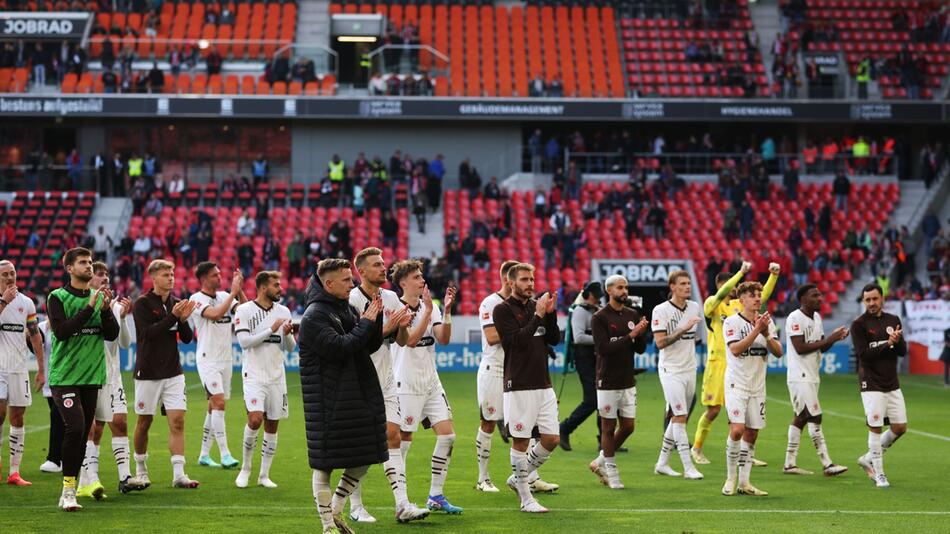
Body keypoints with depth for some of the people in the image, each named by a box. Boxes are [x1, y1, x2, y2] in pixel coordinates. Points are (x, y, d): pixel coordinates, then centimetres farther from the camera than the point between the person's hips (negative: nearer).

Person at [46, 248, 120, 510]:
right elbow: (61, 331, -16)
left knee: (82, 434, 6)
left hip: (92, 376, 5)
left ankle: (69, 491, 14)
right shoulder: (58, 297, -3)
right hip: (64, 376, -5)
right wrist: (89, 308, -20)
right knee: (75, 427, -19)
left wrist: (106, 310, -11)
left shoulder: (100, 297, 11)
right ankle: (68, 490, -13)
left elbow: (112, 334, 5)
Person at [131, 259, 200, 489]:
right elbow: (147, 332, -19)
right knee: (144, 422, 7)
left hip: (173, 373, 4)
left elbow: (187, 338, 8)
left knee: (177, 421, -7)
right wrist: (173, 316, -23)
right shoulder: (143, 304, -6)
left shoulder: (176, 304, 8)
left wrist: (183, 320, -11)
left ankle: (178, 474, -9)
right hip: (148, 373, -4)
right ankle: (141, 469, 25)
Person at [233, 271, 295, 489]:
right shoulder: (244, 310, -4)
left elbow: (290, 348, 10)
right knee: (255, 419, -20)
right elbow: (244, 341, -13)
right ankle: (246, 468, 0)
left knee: (272, 425, 4)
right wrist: (271, 330, -15)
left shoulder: (283, 311, 9)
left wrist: (287, 334, -11)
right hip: (254, 375, -5)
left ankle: (264, 475, 13)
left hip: (277, 376, 5)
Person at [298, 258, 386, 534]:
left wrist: (376, 318, -1)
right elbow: (339, 348, -23)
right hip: (329, 404, -8)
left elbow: (371, 346, 14)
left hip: (359, 396, 8)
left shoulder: (348, 309, 13)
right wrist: (366, 323, -14)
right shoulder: (314, 316, -12)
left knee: (363, 459, 11)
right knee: (324, 465, 0)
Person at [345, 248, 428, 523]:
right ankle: (356, 506, 11)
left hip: (386, 381, 5)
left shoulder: (391, 298, 8)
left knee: (393, 437, -2)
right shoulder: (351, 300, -11)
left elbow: (401, 341, 12)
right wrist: (386, 329, -23)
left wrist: (403, 325, -8)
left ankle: (402, 505, -5)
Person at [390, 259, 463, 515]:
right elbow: (410, 340, -22)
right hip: (406, 385, -6)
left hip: (431, 383, 6)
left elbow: (443, 339, -2)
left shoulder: (430, 306, 7)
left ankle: (436, 496, 8)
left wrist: (447, 310, -13)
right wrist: (428, 310, -22)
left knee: (447, 435, 0)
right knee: (403, 441, -3)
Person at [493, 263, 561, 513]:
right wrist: (538, 316, -15)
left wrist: (550, 313, -3)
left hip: (544, 384, 6)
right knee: (521, 441, -2)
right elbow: (517, 340, -15)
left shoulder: (537, 306, 14)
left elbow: (555, 339, 10)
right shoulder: (503, 309, -4)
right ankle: (526, 499, 6)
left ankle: (518, 478, 23)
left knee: (552, 439, 4)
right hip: (519, 386, -6)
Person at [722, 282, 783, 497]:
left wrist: (766, 334, -14)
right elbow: (735, 349, -20)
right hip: (737, 384, -5)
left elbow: (778, 352, 2)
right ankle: (730, 478, -4)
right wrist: (756, 330, -22)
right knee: (737, 429, -18)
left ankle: (744, 482, 10)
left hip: (758, 386, 5)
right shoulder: (731, 322, -6)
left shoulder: (767, 322, 9)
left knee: (751, 434, 5)